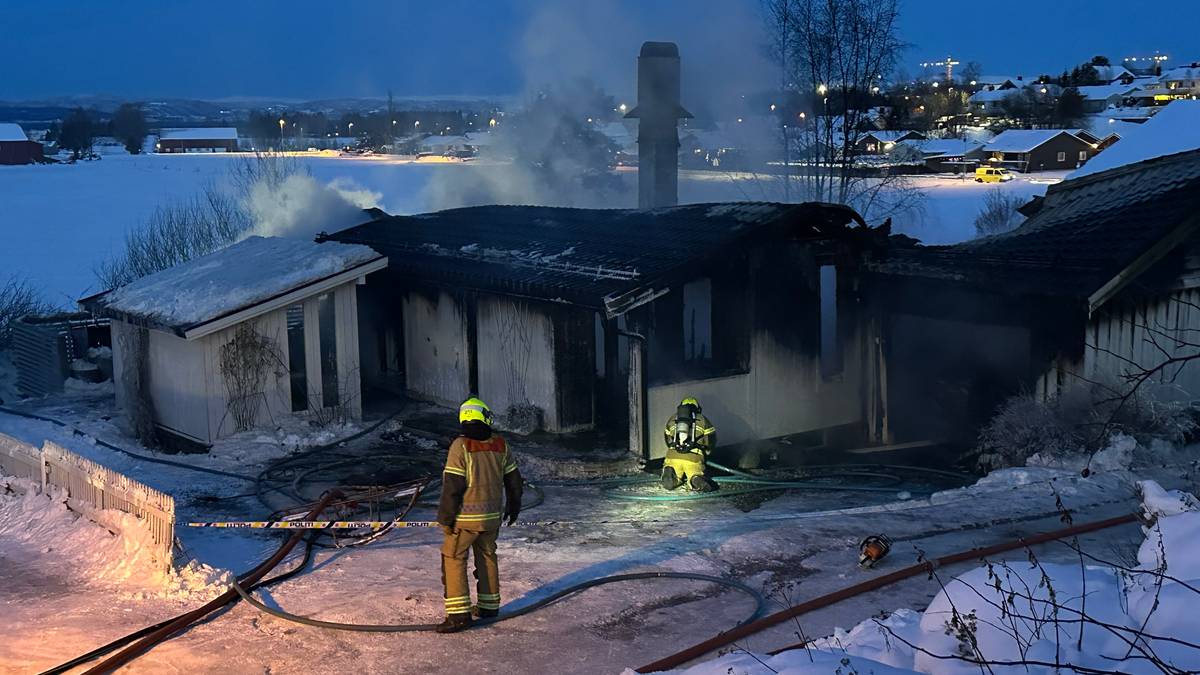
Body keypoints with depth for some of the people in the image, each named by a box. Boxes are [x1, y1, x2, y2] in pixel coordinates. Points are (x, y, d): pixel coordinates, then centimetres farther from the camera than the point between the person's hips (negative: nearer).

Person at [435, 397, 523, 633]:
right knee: (487, 557, 20)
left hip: (465, 516, -5)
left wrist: (446, 517, -8)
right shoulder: (500, 445, 1)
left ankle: (459, 613, -5)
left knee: (453, 560, 1)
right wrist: (513, 506, 25)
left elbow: (452, 485, -16)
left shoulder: (461, 446, -15)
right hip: (493, 515, 5)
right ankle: (489, 605, 29)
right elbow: (513, 480, 10)